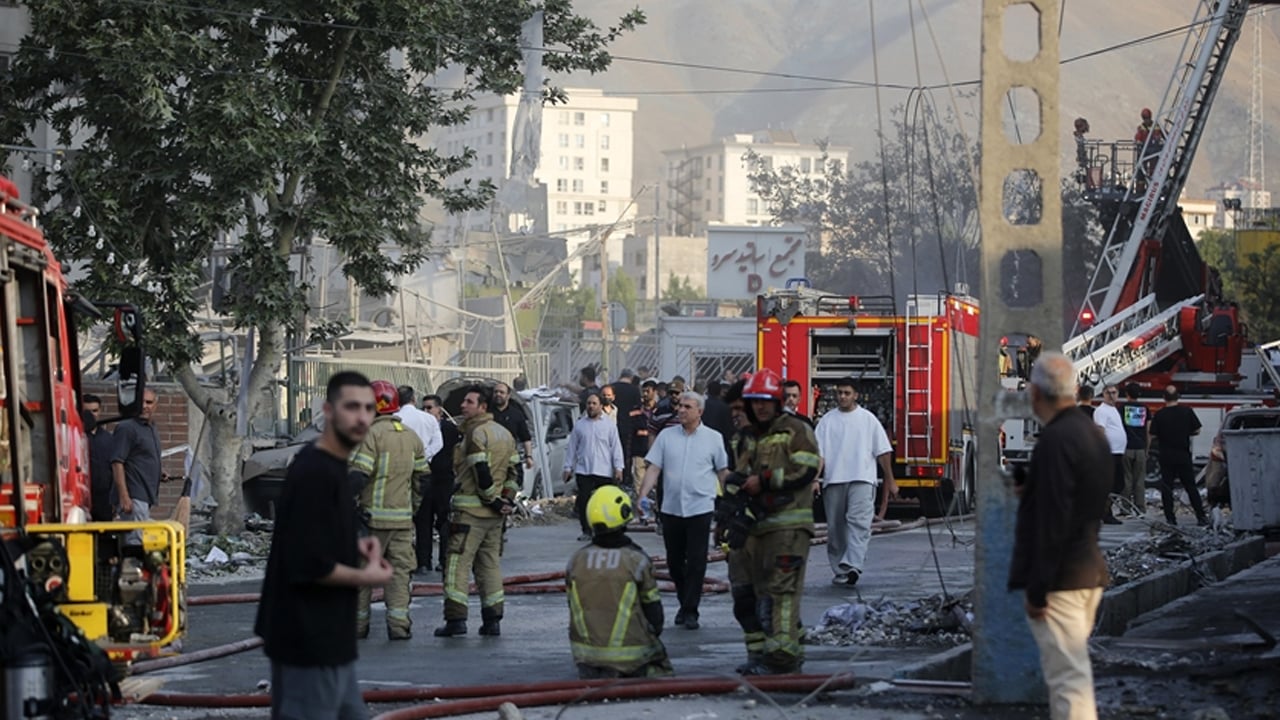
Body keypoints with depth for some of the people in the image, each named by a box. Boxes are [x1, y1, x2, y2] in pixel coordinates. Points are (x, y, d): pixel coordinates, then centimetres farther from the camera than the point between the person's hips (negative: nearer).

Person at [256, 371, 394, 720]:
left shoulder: (332, 467, 12)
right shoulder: (314, 474, -20)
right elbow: (308, 566, -25)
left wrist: (354, 548, 6)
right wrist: (365, 577, -12)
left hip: (330, 638, 11)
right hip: (308, 639, -11)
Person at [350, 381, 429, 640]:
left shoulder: (371, 434, -12)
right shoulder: (412, 436, 10)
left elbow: (359, 475, -19)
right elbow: (422, 477, 16)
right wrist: (414, 506, 24)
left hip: (373, 516, -5)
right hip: (403, 517, 5)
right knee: (399, 570, 5)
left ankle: (358, 624, 9)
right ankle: (398, 623, -3)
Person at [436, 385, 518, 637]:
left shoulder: (476, 433, -12)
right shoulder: (505, 434, 15)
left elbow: (481, 472, -19)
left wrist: (494, 500, -11)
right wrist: (508, 500, 11)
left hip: (470, 510, -8)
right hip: (495, 513, 8)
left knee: (458, 564, -5)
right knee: (490, 564, 11)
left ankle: (456, 619, -9)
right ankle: (492, 620, 9)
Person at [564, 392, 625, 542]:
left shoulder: (609, 424, 5)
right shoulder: (579, 425, 10)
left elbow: (616, 447, 3)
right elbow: (572, 447, 13)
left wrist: (618, 468, -5)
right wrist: (568, 467, 9)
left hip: (604, 471, -2)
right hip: (583, 471, 2)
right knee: (583, 501, -2)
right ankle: (587, 531, 7)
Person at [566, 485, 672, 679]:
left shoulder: (576, 560, 1)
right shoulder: (636, 559, -9)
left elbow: (574, 610, 9)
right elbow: (652, 608, -2)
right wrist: (653, 633, 17)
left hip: (587, 649, 2)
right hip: (630, 653, -2)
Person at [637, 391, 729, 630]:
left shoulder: (713, 438, 2)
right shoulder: (666, 437, 6)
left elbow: (723, 472, 6)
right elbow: (653, 468, 4)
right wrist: (642, 495, -8)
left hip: (700, 509, -3)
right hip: (671, 509, 3)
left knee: (696, 562, -4)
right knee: (674, 561, 10)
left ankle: (690, 611, 1)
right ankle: (684, 603, 27)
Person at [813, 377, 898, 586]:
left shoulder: (868, 419, 8)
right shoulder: (827, 420, 10)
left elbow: (883, 452, 10)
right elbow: (818, 453, 5)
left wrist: (890, 481, 8)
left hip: (862, 479, -2)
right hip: (834, 480, 2)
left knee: (859, 523, -18)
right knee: (836, 528, 5)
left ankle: (853, 565, -31)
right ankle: (839, 570, 15)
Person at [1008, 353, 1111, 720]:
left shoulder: (1055, 440, -19)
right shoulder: (1092, 433, 11)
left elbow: (1052, 522, -22)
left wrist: (1037, 590, -19)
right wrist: (1030, 486, 16)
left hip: (1060, 579, -10)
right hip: (1089, 570, 10)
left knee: (1068, 677, -9)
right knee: (1073, 672, 20)